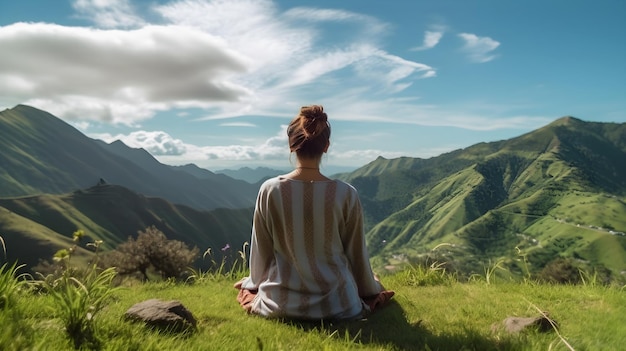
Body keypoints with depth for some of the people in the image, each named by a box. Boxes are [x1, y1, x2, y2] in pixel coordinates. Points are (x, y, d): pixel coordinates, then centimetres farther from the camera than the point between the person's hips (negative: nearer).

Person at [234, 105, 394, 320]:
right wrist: (370, 291, 14)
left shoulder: (270, 190, -16)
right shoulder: (346, 194, -18)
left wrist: (253, 283, 17)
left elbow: (261, 250, -4)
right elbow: (356, 253, -5)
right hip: (337, 303, 0)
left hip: (281, 303, 1)